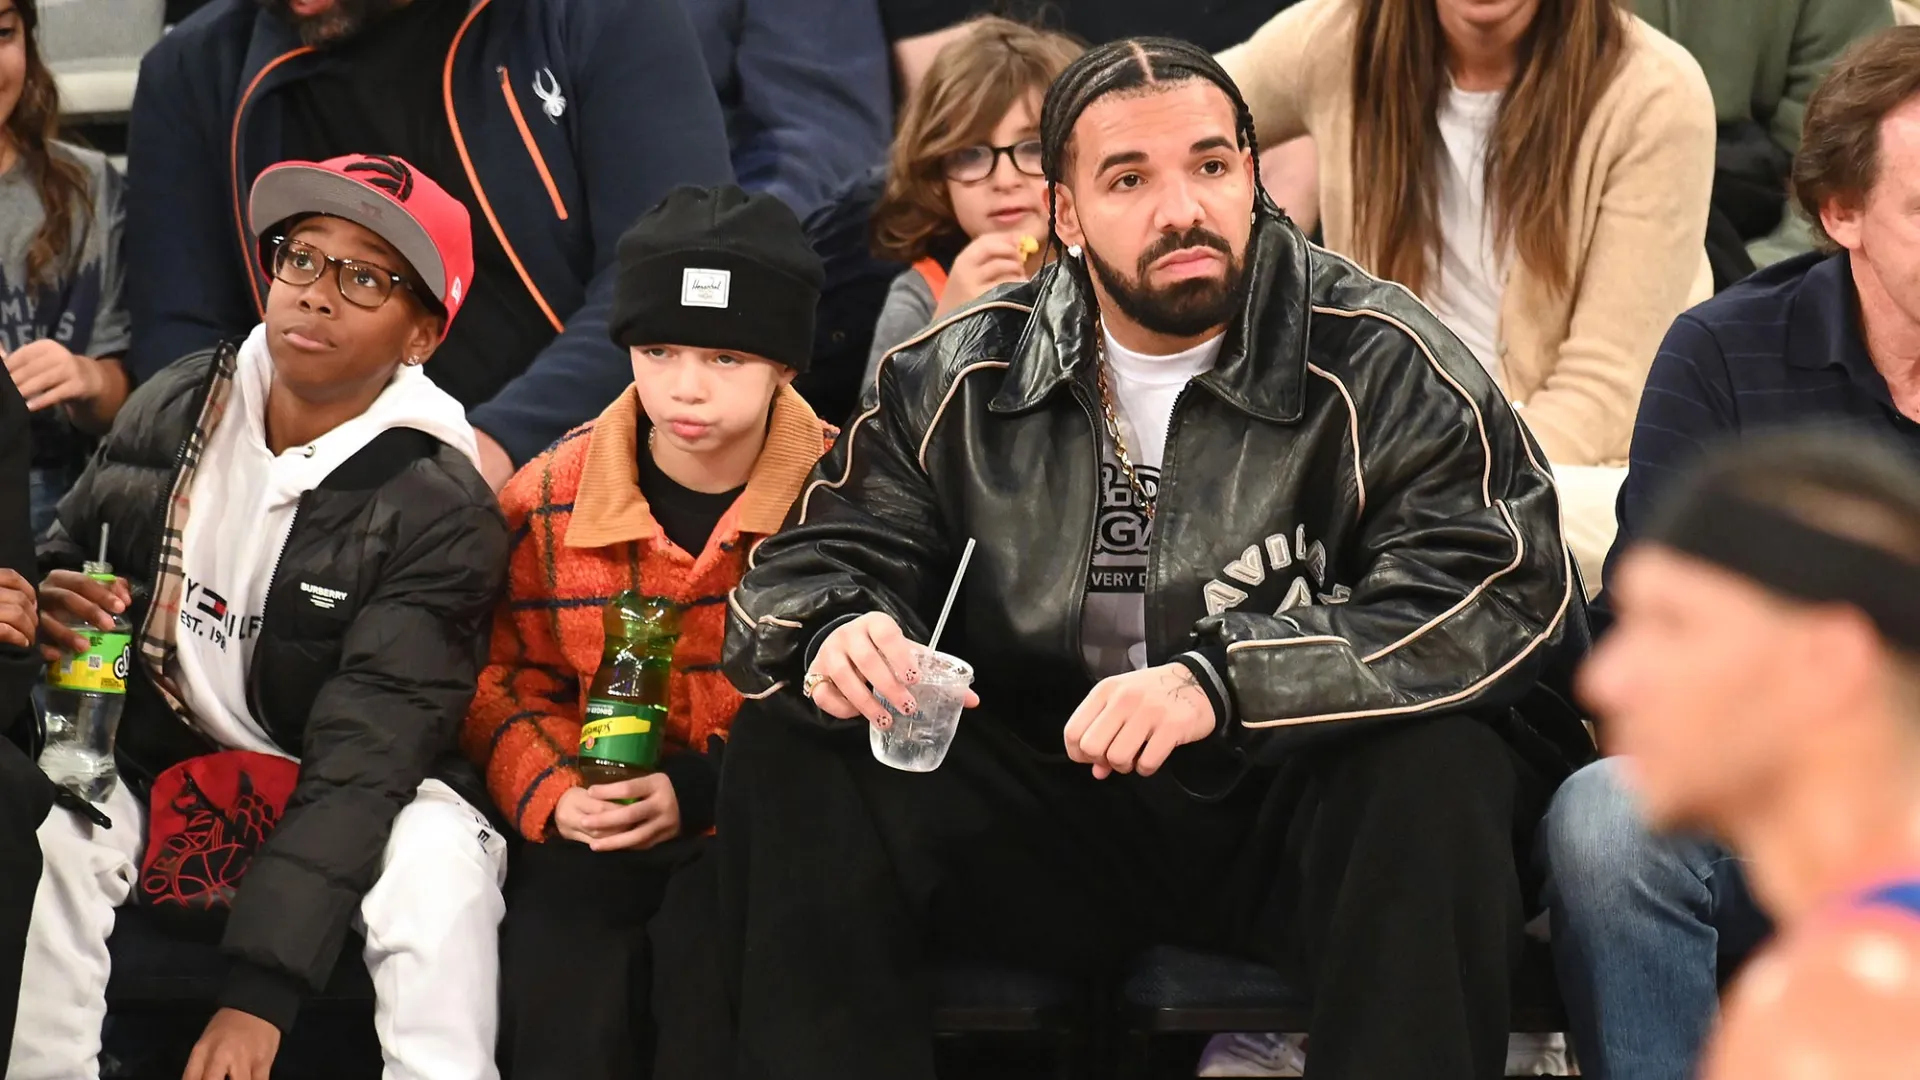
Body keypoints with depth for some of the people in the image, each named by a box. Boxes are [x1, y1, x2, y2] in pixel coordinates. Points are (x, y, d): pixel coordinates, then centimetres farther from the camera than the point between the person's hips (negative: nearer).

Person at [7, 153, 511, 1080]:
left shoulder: (441, 513, -17)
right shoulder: (169, 411, -3)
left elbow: (364, 755, -24)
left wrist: (258, 990, -33)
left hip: (341, 802, -3)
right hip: (147, 761, 3)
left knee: (439, 865, -34)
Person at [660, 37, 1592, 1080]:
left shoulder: (1380, 366, -10)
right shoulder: (962, 377, 4)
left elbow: (1500, 587, -22)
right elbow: (815, 556, 8)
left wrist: (1221, 680, -32)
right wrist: (837, 630, -19)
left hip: (1284, 801, -3)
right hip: (1044, 816, 3)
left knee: (1438, 771, -34)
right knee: (789, 751, -13)